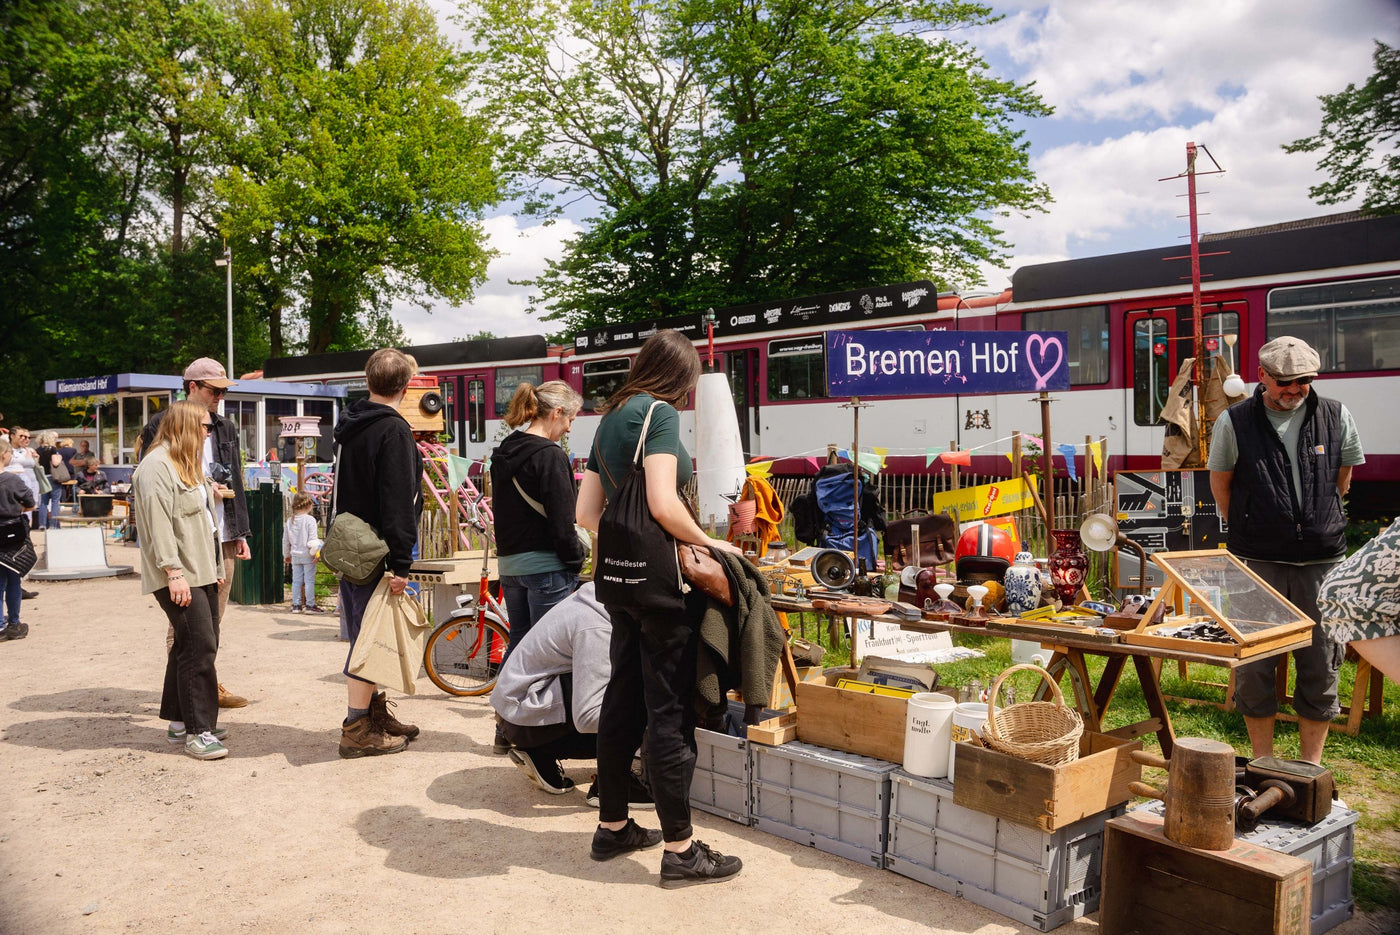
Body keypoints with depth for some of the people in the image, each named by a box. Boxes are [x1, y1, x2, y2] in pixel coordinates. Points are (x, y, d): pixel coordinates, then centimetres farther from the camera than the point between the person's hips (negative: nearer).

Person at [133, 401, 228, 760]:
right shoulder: (157, 466, -12)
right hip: (179, 576, -10)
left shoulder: (188, 464, 21)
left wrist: (215, 568, 23)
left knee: (198, 645, 12)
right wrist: (173, 572, -23)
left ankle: (180, 721, 22)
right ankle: (197, 731, -6)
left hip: (201, 572, 10)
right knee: (199, 646, -12)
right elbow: (158, 522, -19)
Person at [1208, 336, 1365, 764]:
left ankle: (1311, 765, 22)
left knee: (1321, 664, 7)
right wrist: (1251, 531, 9)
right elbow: (1220, 483, 8)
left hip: (1322, 561, 2)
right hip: (1257, 563, -1)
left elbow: (1342, 479, 16)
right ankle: (1263, 763, 19)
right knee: (1253, 665, 4)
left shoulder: (1336, 417, 3)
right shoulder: (1234, 422, -3)